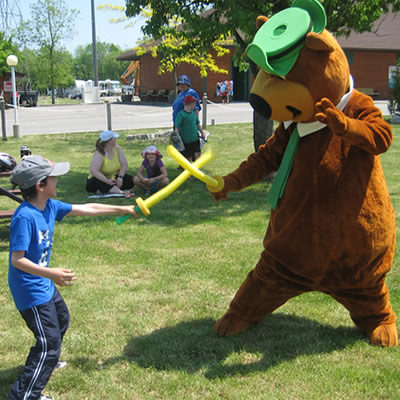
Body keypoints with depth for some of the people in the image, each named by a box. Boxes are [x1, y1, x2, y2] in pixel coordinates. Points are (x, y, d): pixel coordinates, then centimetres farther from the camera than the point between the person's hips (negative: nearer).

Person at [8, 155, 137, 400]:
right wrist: (51, 274, -40)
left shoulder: (50, 206, -3)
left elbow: (86, 209, 6)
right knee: (49, 343, -7)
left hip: (44, 284, 10)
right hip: (30, 290, -10)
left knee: (61, 320, 31)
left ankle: (45, 361, 55)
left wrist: (122, 209, 10)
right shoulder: (25, 217, -28)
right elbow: (17, 260, -29)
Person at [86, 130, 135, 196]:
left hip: (114, 178, 5)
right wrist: (106, 180, -45)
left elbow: (124, 164, -10)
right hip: (101, 179, -5)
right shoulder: (99, 154, -22)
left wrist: (120, 177, -27)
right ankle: (122, 192, -51)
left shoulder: (117, 148, -6)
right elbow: (93, 171, -35)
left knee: (130, 180, -20)